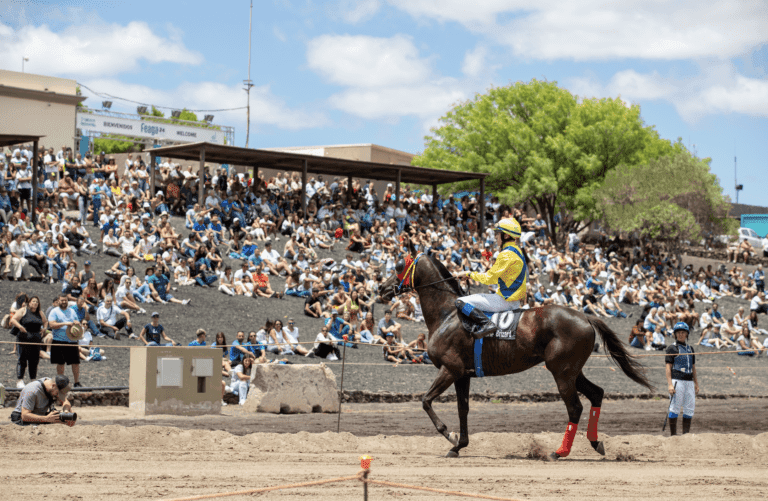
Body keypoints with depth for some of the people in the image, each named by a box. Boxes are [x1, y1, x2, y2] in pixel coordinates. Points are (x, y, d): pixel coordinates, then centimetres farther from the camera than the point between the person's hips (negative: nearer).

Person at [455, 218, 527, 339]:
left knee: (461, 302, -16)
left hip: (505, 300, -10)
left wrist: (469, 274, -4)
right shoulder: (517, 251, 13)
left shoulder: (506, 255, -18)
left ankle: (486, 323, -28)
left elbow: (489, 278, -16)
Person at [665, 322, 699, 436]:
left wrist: (696, 384, 18)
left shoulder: (690, 348, 19)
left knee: (690, 408, 3)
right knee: (675, 407, -6)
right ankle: (673, 434, -4)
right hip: (677, 381, -6)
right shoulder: (672, 348, 0)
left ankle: (686, 434, 9)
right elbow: (668, 367, -6)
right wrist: (670, 384, -15)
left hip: (689, 381, 6)